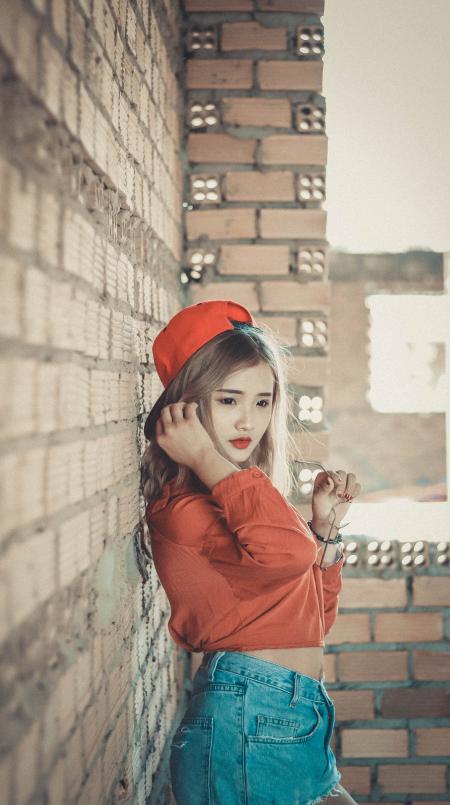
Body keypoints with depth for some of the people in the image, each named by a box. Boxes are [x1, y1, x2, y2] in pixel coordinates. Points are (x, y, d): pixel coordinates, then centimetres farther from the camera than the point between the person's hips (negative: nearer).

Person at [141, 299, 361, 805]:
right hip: (247, 726, -9)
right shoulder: (183, 508, -13)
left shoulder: (242, 501, 16)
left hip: (300, 723, 9)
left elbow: (311, 623, 20)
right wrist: (207, 459, -22)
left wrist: (324, 525, 10)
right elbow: (288, 552, -33)